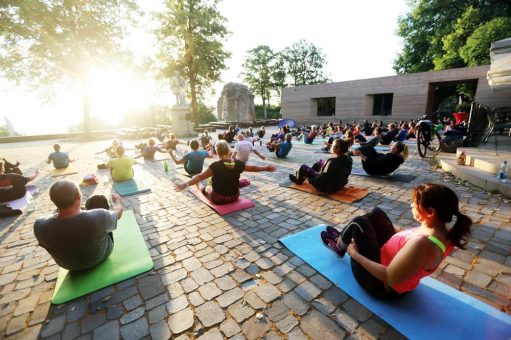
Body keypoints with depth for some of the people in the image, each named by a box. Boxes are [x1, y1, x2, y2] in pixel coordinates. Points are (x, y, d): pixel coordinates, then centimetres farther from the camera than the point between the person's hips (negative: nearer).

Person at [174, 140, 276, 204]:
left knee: (206, 188, 26)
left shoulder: (215, 166, -23)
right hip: (234, 196, 3)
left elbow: (200, 176, -31)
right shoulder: (238, 163, -10)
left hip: (218, 199, -3)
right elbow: (253, 168, 2)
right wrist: (266, 168, 17)